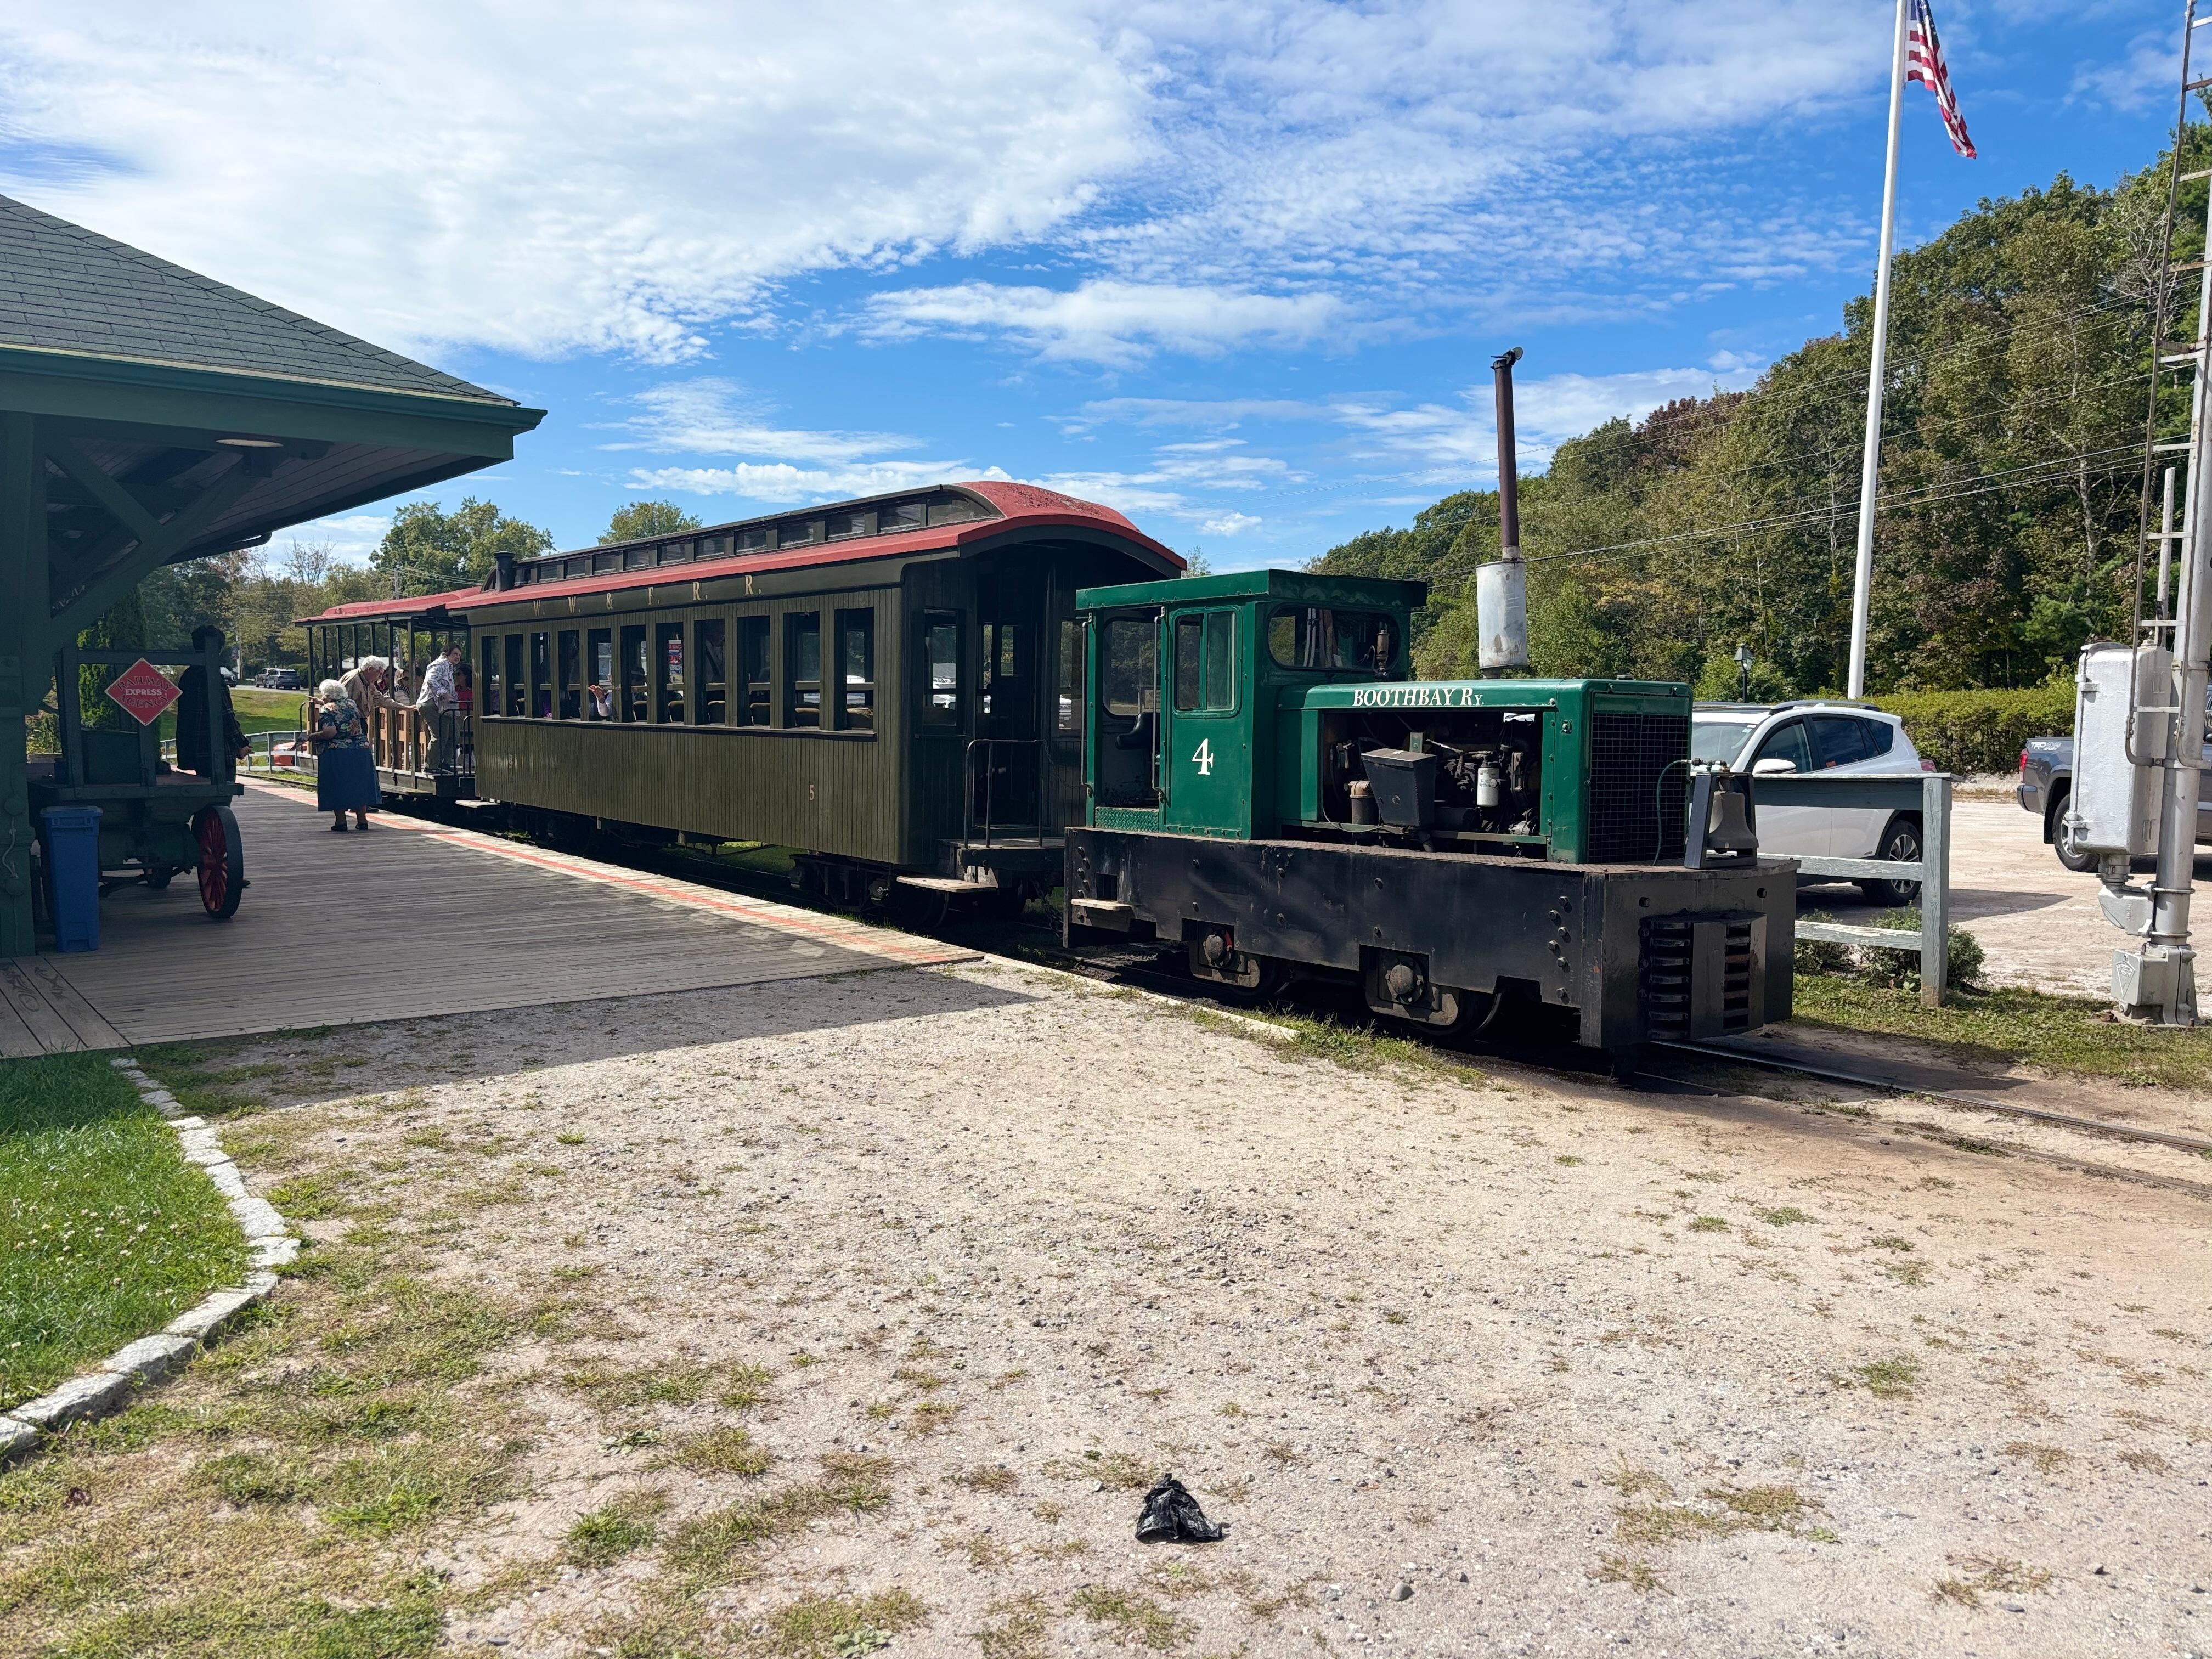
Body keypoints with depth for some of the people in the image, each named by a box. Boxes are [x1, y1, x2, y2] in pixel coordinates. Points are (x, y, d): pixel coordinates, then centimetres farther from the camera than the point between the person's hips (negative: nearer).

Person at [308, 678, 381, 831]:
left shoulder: (327, 709, -9)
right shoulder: (352, 704, 9)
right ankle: (362, 820, 12)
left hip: (336, 753, -5)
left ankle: (341, 821, 3)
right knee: (359, 784, 11)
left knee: (337, 786, 4)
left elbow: (330, 732, -21)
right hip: (361, 750, 5)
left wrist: (313, 736, -5)